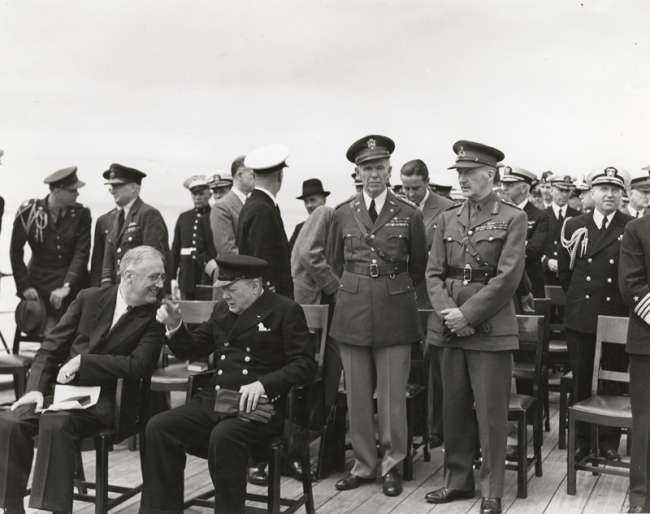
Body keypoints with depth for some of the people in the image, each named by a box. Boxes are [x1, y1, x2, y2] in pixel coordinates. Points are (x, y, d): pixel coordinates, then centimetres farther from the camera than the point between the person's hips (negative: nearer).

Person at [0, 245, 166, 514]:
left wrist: (82, 361, -14)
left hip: (102, 400, -4)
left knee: (55, 424, -32)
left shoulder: (155, 317, 0)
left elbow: (139, 365, -12)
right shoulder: (89, 298, 9)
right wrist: (36, 389, -6)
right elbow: (51, 346, 9)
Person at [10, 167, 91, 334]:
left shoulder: (81, 214, -4)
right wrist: (25, 286, -7)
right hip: (39, 283, -1)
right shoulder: (29, 210, -6)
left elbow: (82, 254, -9)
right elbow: (16, 251, 0)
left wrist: (66, 286, -21)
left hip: (72, 284, 1)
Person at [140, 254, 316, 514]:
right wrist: (174, 326, 1)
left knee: (224, 436, -35)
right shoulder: (222, 310, 17)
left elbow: (305, 364, -8)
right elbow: (191, 350, 22)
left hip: (258, 406, -6)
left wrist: (263, 384, -23)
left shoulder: (286, 311, -1)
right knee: (158, 427, -14)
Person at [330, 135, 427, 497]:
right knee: (358, 394, 8)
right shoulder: (343, 214, 5)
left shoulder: (410, 214, -2)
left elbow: (418, 267, 9)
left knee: (392, 394, 3)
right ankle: (364, 463, 21)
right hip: (352, 311, 2)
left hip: (395, 312, -2)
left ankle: (392, 465, 18)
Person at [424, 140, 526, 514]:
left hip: (490, 327, -4)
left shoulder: (512, 218, -2)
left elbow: (508, 277, -11)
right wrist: (448, 312, -9)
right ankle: (459, 480, 26)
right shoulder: (448, 219, 11)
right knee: (455, 409, 11)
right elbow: (434, 273, 7)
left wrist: (467, 314, -14)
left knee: (491, 413, 1)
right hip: (451, 328, 5)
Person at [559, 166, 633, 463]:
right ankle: (581, 440, 22)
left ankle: (609, 442, 21)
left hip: (617, 319, -1)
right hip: (581, 318, 2)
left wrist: (628, 305, 2)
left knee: (614, 383, 6)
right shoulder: (573, 226, 5)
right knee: (581, 383, 8)